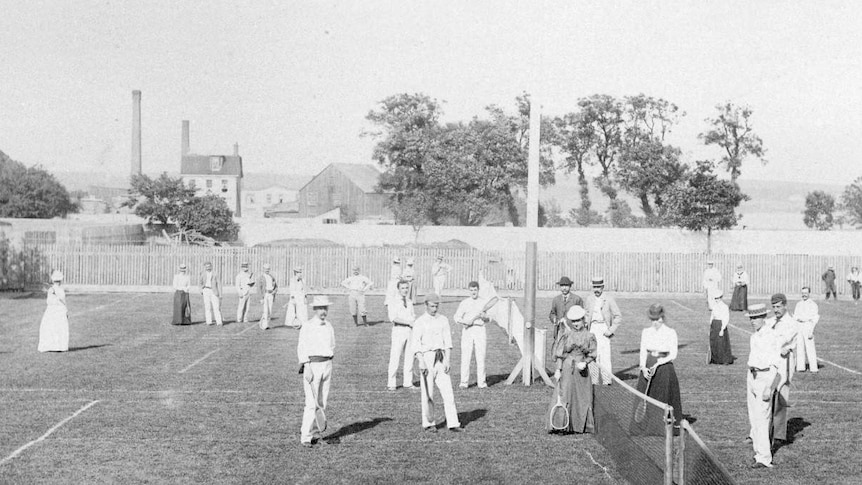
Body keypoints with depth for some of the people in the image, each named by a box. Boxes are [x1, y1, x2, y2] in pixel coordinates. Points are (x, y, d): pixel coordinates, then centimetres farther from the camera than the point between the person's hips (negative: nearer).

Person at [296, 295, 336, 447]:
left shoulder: (329, 326, 13)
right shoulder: (307, 327, -6)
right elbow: (301, 348, -9)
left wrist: (330, 369, 17)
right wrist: (307, 368, -16)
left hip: (327, 365, 6)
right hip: (312, 365, -6)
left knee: (323, 402, 6)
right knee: (311, 402, -9)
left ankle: (305, 430, 21)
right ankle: (305, 437, -3)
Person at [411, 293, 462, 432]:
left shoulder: (443, 320, 11)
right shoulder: (419, 322, 0)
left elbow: (448, 341, 10)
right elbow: (415, 344, -5)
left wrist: (447, 360, 0)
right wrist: (421, 362, -15)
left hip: (441, 358, 3)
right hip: (427, 357, -3)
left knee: (448, 391, -4)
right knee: (428, 392, 0)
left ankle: (453, 423, -4)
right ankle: (428, 423, 10)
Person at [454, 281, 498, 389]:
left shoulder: (484, 302, 10)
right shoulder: (464, 303, 5)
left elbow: (487, 320, 15)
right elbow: (457, 318, 0)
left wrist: (484, 317, -7)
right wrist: (466, 321, -17)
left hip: (480, 330, 1)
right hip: (467, 331, -1)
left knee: (481, 357, -2)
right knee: (465, 358, -5)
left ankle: (481, 382, 3)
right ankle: (463, 382, -2)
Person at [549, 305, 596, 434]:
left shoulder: (589, 336, 1)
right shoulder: (566, 334, 0)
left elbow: (592, 355, 3)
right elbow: (559, 354, 1)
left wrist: (585, 363, -16)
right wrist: (558, 370, -6)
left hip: (581, 369, 1)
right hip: (567, 368, -1)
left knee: (583, 398, 6)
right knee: (564, 395, -5)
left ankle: (582, 425, 19)